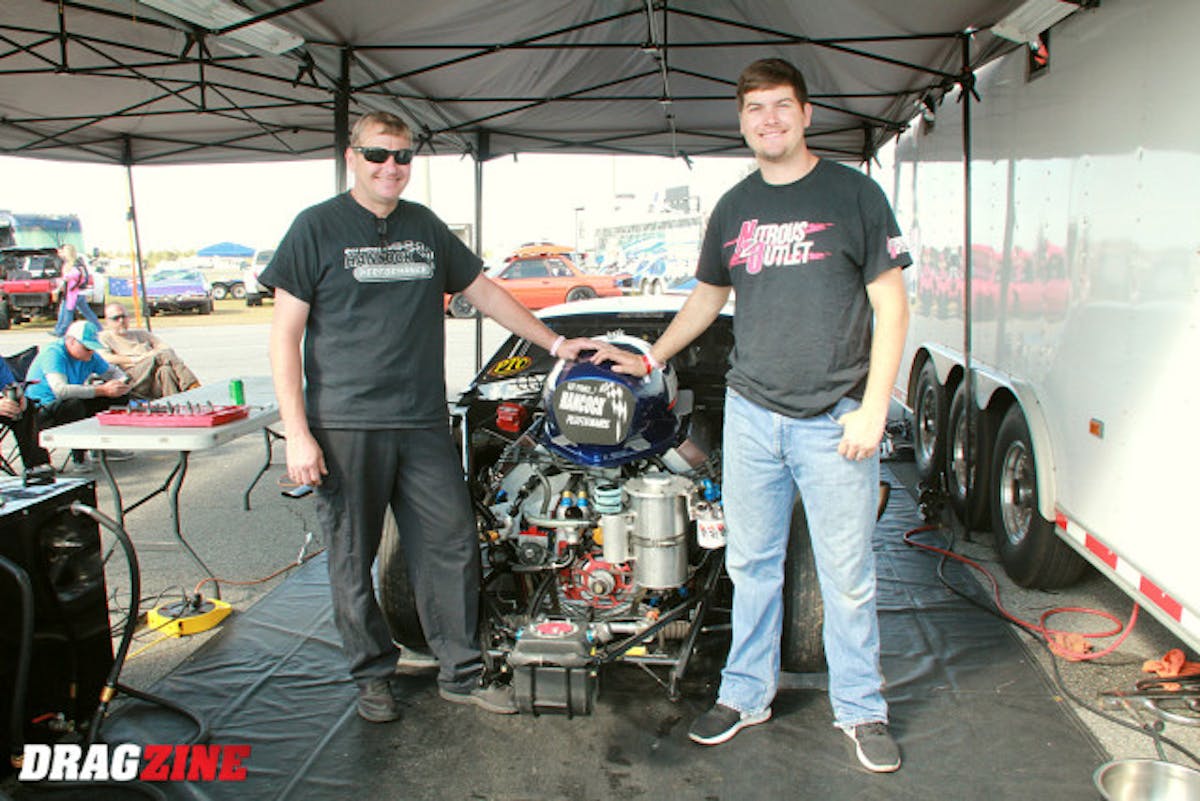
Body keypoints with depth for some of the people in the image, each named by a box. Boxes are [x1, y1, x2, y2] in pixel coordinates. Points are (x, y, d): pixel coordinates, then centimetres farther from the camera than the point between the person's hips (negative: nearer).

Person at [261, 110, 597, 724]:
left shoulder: (427, 229, 13)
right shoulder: (317, 228, -1)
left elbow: (483, 291, 23)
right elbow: (285, 335, -4)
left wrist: (555, 343, 21)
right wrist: (298, 434, -11)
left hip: (424, 424, 4)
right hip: (344, 428, -4)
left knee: (452, 546, 5)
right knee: (353, 559, 6)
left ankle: (461, 673, 19)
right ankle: (372, 674, 25)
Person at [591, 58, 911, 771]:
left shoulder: (853, 193, -1)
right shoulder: (733, 209, 11)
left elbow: (891, 305, -3)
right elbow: (707, 299, 24)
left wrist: (873, 408, -9)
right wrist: (650, 359, 22)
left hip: (835, 419, -3)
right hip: (751, 413, 4)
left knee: (847, 577, 6)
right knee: (752, 564, 13)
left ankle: (862, 710, 24)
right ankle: (746, 694, 28)